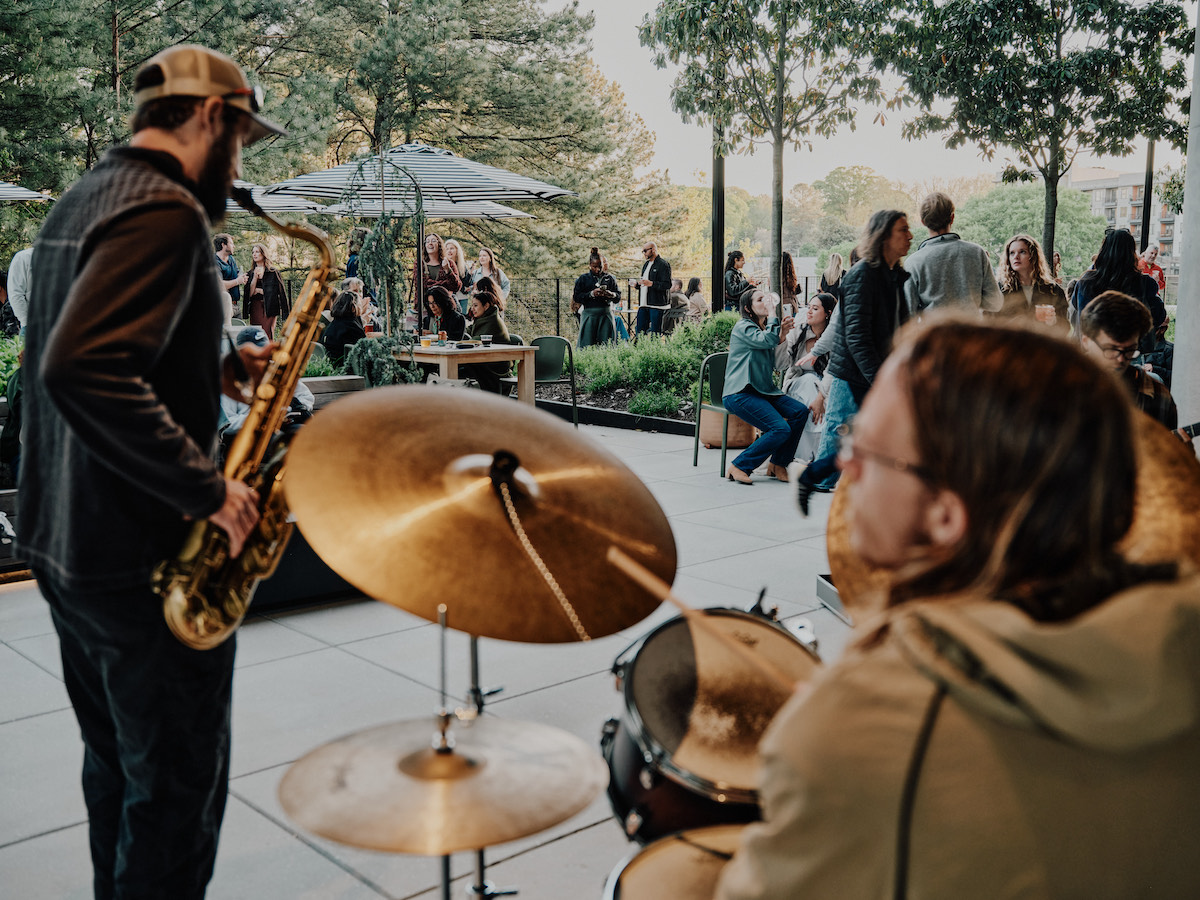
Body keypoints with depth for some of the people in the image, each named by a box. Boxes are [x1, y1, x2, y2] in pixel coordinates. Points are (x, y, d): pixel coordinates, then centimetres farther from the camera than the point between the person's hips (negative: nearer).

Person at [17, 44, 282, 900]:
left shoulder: (82, 199, 12)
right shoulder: (166, 211, -19)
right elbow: (81, 367, -32)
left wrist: (213, 371, 10)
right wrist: (208, 487, -27)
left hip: (60, 539, 10)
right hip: (143, 559, -10)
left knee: (117, 766, 24)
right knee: (178, 794, 5)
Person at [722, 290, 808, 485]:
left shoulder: (765, 328, 19)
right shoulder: (743, 327, -7)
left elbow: (777, 364, 14)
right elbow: (767, 340, -26)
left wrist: (782, 336, 2)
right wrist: (772, 314, -15)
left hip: (763, 390, 9)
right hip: (740, 393, -9)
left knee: (800, 411, -9)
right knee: (781, 429, -22)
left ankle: (778, 465, 1)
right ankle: (739, 467, -11)